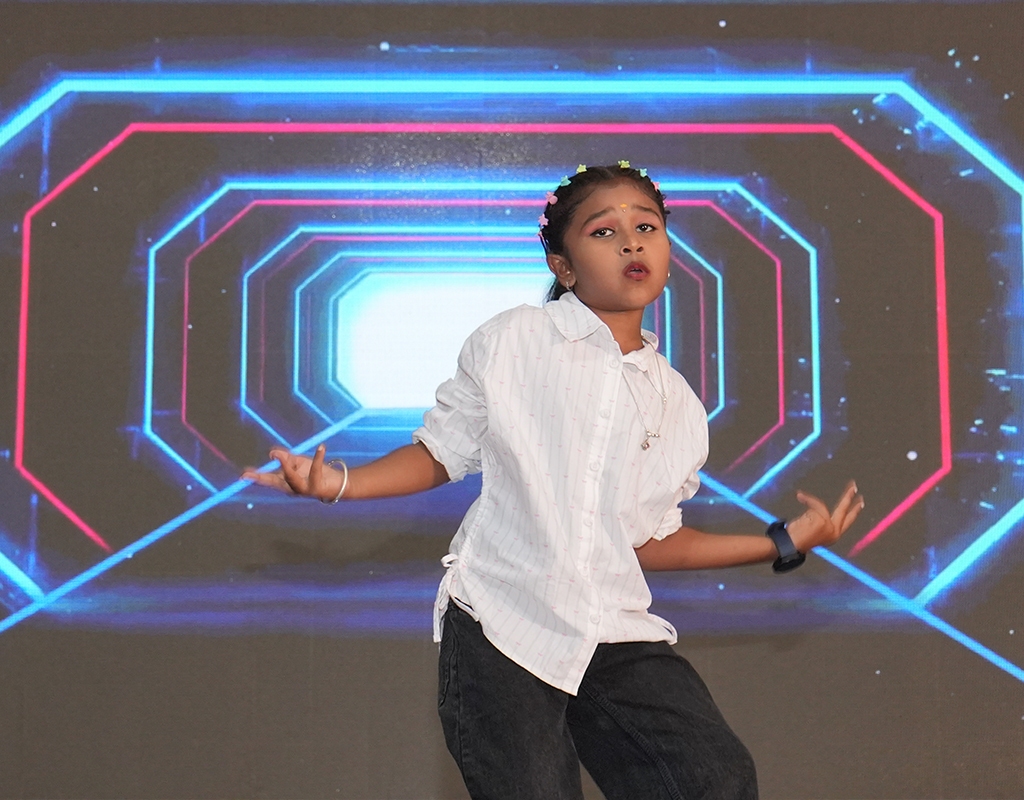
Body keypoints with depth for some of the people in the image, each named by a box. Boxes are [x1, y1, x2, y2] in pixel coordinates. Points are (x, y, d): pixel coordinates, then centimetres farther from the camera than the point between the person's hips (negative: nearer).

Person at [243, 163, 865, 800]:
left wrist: (786, 542, 14)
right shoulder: (509, 343, -1)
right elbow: (440, 454, 6)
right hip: (501, 625, -3)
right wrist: (338, 483, -8)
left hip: (617, 634, 3)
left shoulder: (678, 405, 9)